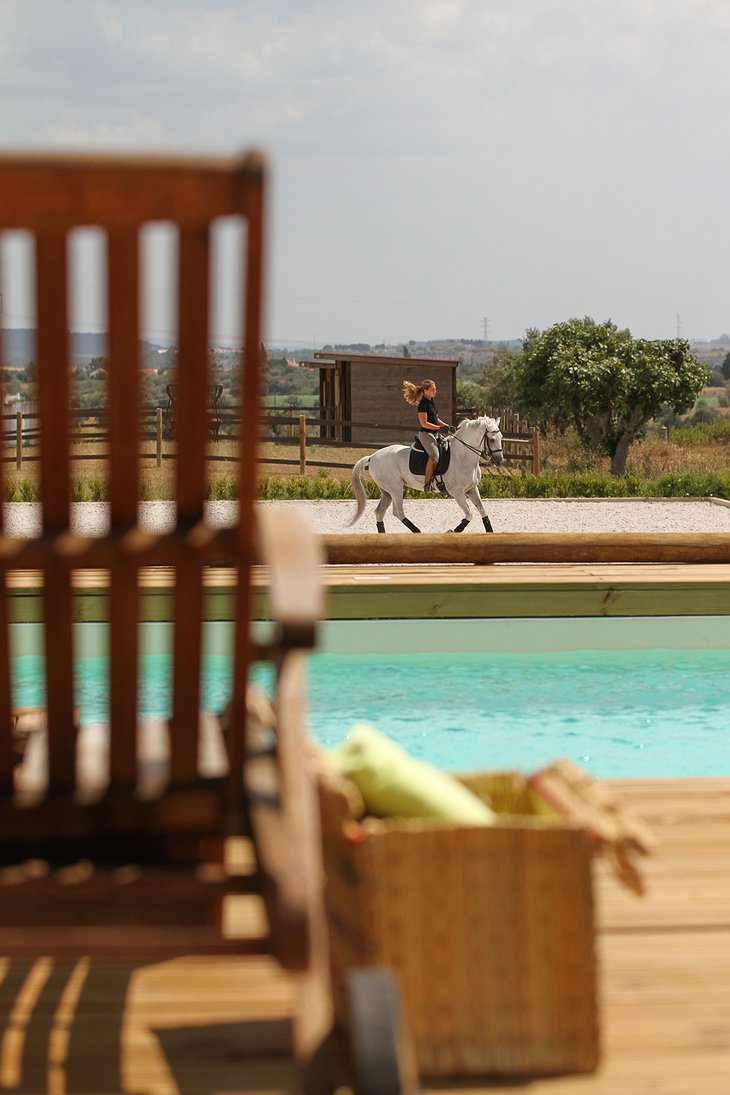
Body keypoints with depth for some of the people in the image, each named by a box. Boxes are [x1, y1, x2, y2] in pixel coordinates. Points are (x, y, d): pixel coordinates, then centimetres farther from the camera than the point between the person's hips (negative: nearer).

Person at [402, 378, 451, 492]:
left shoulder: (431, 402, 14)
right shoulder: (423, 404, -13)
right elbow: (424, 423, -18)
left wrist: (447, 426, 10)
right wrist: (439, 427, -19)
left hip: (434, 434, 10)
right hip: (425, 433, -10)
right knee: (434, 456, -27)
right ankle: (427, 482, -21)